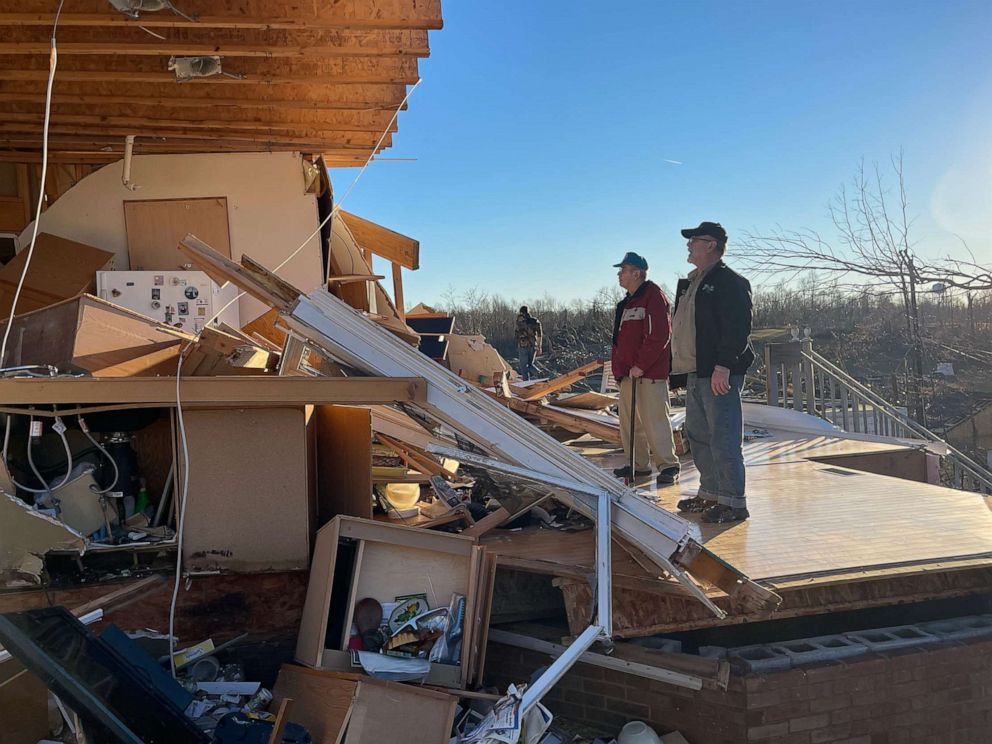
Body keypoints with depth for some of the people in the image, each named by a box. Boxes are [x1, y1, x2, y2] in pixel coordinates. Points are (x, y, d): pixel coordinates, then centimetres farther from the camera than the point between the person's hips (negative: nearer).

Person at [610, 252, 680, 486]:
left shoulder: (653, 296, -11)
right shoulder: (627, 303, 19)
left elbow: (659, 336, -19)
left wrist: (641, 366, -19)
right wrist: (619, 367, 15)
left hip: (650, 373, -10)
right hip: (628, 373, 10)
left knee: (654, 420, -9)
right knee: (629, 421, 11)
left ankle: (668, 466, 0)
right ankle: (639, 464, 21)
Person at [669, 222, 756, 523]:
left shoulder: (730, 281, -8)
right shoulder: (690, 283, 21)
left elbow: (737, 328, -18)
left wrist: (723, 366, -25)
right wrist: (680, 369, 20)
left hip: (719, 374, -10)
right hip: (694, 373, 10)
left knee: (723, 438, -8)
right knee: (698, 436, 15)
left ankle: (733, 502, -2)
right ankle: (710, 493, 25)